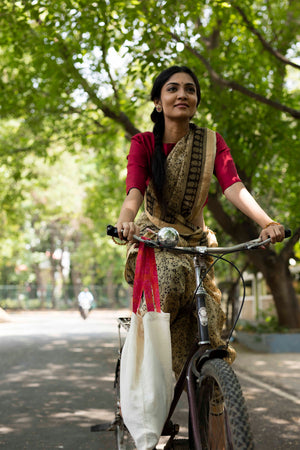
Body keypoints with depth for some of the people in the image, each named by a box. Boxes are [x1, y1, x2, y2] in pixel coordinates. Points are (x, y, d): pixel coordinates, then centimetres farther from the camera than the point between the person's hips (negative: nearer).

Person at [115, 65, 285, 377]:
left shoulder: (211, 142, -3)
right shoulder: (144, 143, -7)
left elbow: (232, 186, -19)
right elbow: (134, 191, -24)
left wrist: (267, 222, -38)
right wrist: (125, 221, -48)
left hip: (195, 241, 3)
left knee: (208, 320, -8)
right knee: (172, 277, -34)